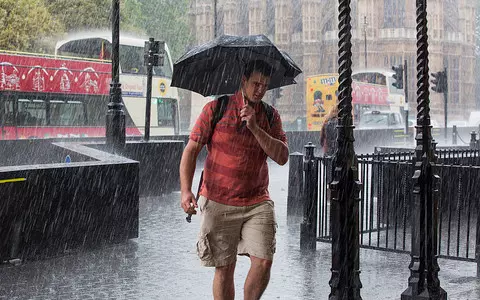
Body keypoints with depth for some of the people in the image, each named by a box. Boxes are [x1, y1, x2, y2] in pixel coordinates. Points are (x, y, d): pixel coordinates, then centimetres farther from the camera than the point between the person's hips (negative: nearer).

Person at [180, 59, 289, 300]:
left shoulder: (270, 116, 7)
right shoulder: (216, 108, -1)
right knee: (224, 268, 2)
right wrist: (186, 190, -14)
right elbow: (191, 149, -2)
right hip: (218, 202, -2)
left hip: (257, 202, 2)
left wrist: (255, 128, -16)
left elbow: (282, 157, -5)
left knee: (263, 261, -10)